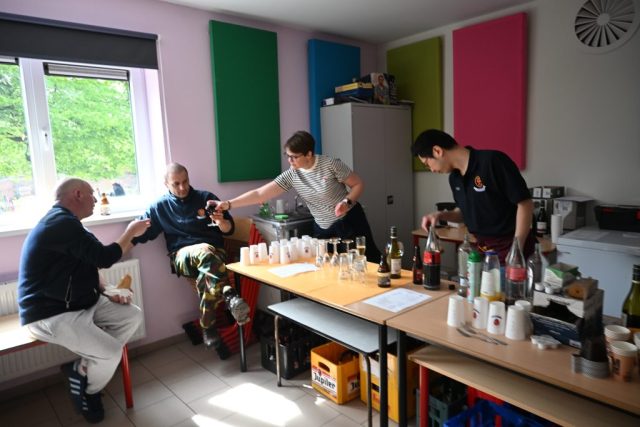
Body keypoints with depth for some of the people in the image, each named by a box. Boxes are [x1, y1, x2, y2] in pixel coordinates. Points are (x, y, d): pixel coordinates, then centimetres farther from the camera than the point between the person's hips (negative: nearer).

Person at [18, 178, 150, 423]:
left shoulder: (64, 222, 14)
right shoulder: (62, 223, -23)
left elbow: (87, 265, 18)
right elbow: (104, 258, -23)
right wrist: (131, 232, -7)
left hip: (81, 302, 11)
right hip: (51, 314, -11)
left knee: (133, 316, -1)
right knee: (111, 352, -23)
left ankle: (84, 367, 5)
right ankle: (86, 390, 10)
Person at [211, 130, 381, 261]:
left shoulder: (330, 164, -17)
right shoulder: (291, 175, -7)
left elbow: (358, 184, -7)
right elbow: (260, 193, -12)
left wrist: (347, 202, -26)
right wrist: (228, 204, -20)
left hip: (350, 220, -3)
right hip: (323, 229, 4)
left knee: (369, 261, 5)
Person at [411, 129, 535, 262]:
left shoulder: (493, 161, -20)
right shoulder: (454, 177, 3)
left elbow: (525, 204, -18)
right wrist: (440, 215, -1)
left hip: (510, 247, -7)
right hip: (483, 248, 7)